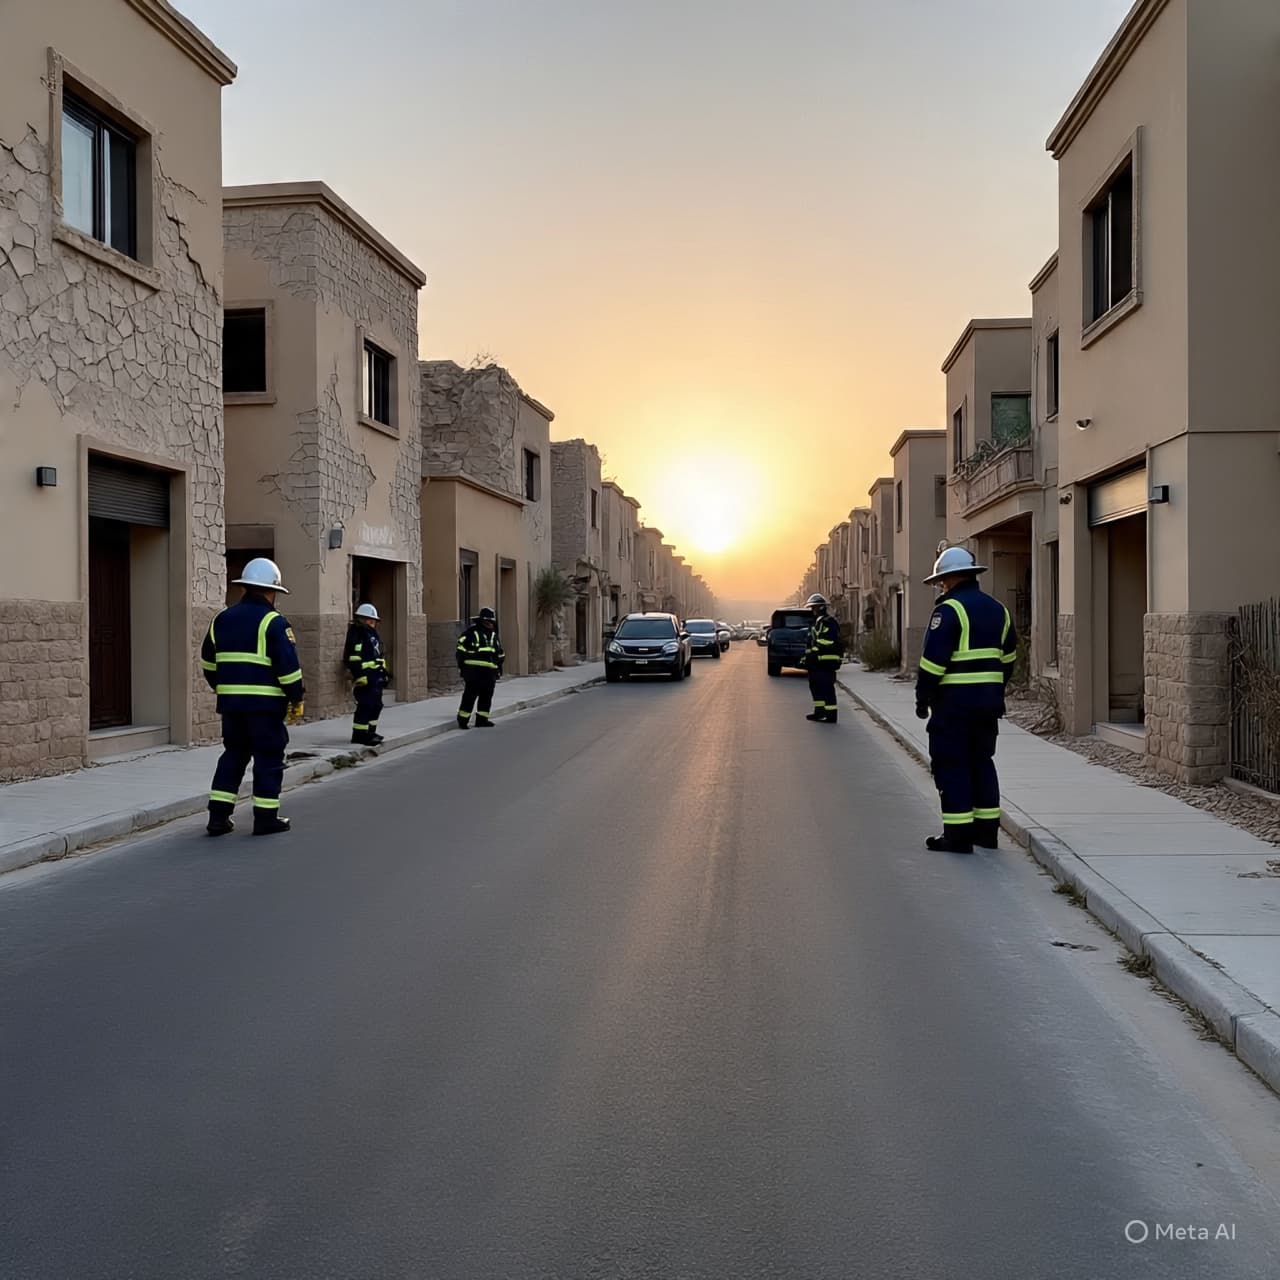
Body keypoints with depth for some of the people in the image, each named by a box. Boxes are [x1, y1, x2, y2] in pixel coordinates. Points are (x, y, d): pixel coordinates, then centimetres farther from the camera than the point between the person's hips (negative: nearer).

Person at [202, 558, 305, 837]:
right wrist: (297, 699, -5)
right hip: (265, 703, -6)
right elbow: (288, 666, -15)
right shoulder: (273, 622, -10)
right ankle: (266, 818, 7)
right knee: (268, 759, 3)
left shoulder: (222, 619, 11)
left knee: (233, 755, 16)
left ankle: (218, 817, 14)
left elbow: (208, 662, 19)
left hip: (230, 702, 6)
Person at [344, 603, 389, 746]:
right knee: (365, 705, -10)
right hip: (365, 676, -10)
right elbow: (354, 659, -20)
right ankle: (359, 734, -6)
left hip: (376, 676, 10)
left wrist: (384, 673, 24)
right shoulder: (356, 635, -12)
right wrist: (360, 676, -25)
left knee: (376, 705, 14)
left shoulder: (372, 634, 19)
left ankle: (370, 732, 24)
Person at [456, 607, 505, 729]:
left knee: (486, 696, 9)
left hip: (490, 672, 7)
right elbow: (461, 649, -3)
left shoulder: (494, 635, 18)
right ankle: (463, 720, -2)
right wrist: (462, 666, -5)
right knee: (470, 695, -7)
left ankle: (482, 719, 18)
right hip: (474, 671, -7)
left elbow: (500, 654, 27)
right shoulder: (471, 632, -3)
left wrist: (499, 668, 23)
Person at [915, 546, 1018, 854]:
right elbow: (1007, 658, 19)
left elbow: (933, 659, -17)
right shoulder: (997, 609, 13)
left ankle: (958, 834, 0)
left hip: (954, 701, -8)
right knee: (981, 761, 16)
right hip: (989, 700, 8)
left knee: (951, 765, -1)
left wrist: (922, 698, -9)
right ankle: (987, 829, 20)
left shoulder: (950, 609, -13)